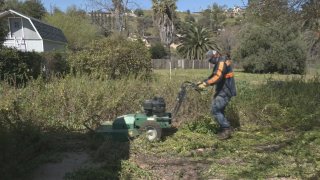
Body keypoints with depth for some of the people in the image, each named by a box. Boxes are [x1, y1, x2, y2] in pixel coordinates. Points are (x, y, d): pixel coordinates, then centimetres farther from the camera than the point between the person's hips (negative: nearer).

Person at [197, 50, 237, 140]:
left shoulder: (222, 62, -16)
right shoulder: (219, 64, 17)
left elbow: (217, 77, -29)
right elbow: (213, 76, 19)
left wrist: (206, 84, -32)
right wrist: (202, 82, 8)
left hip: (225, 92, -10)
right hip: (222, 91, 10)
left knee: (215, 110, -12)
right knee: (219, 110, 14)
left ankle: (227, 129, -4)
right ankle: (225, 129, 22)